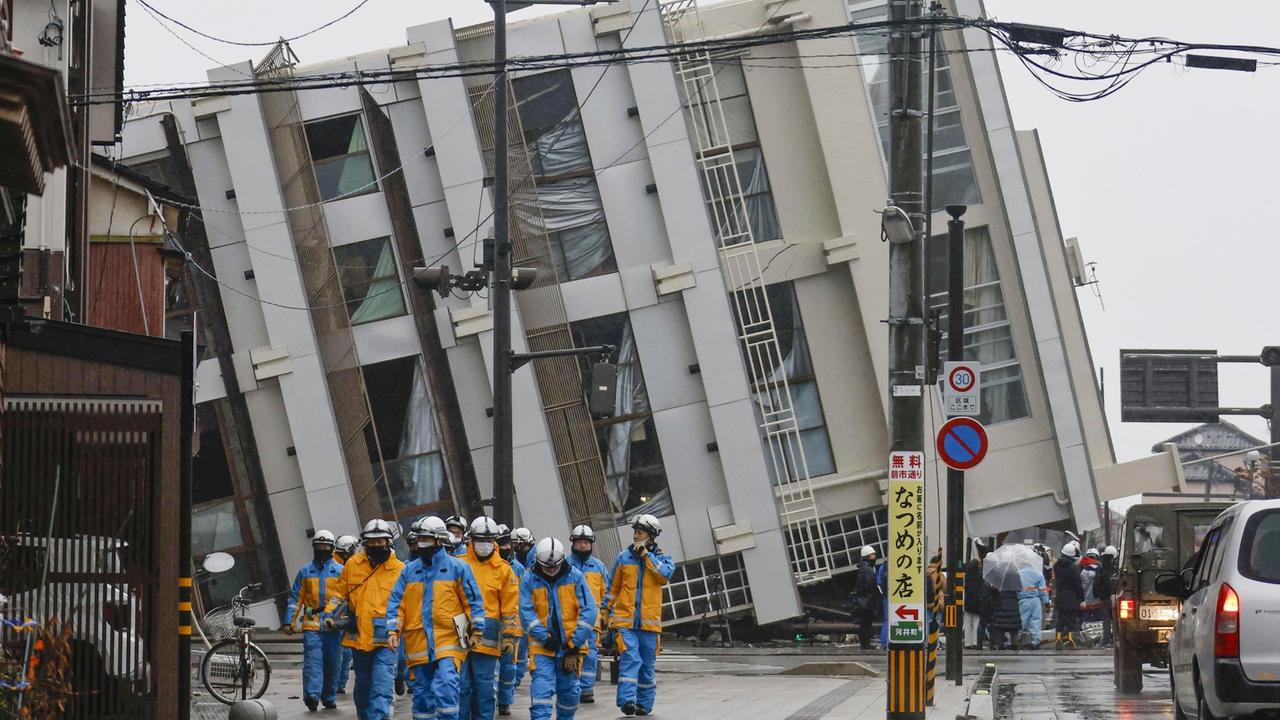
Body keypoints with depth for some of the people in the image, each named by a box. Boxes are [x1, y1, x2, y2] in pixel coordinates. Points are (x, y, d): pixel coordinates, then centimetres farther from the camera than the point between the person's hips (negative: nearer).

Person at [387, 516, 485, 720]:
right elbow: (396, 602, 10)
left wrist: (476, 630, -2)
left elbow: (473, 601, 3)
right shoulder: (410, 571, 11)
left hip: (448, 643, -4)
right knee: (421, 694, 9)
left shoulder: (457, 568, 2)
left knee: (445, 689, -18)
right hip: (418, 645, 4)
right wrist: (393, 630, -3)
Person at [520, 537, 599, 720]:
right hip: (542, 647, -1)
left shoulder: (575, 577, -3)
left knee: (569, 690, 12)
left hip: (570, 645, 1)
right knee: (542, 688, -15)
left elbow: (589, 611, -6)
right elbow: (526, 613, -7)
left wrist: (575, 644, -11)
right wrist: (545, 637, -17)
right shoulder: (529, 579, -3)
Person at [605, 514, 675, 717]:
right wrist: (606, 611, 13)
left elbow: (665, 575, -16)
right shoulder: (624, 558, 9)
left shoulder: (662, 558, 7)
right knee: (630, 659, -17)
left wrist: (646, 555, -12)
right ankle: (627, 700, -23)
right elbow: (612, 588, 16)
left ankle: (644, 703, 18)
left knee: (647, 665, 8)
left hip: (649, 622, 1)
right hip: (625, 621, -1)